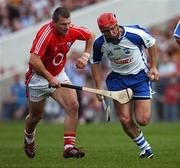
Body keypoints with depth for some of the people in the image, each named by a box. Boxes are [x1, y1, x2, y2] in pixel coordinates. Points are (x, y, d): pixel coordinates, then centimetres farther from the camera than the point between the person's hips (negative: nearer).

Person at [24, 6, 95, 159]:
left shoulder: (72, 30, -12)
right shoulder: (46, 33, -30)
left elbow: (91, 36, 9)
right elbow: (34, 60, -35)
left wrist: (85, 56, -3)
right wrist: (50, 78, -32)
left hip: (58, 75, 5)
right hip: (38, 77, -4)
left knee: (73, 105, -16)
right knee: (36, 116, 10)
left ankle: (69, 147, -15)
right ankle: (29, 139, 45)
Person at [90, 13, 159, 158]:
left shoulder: (135, 34, -24)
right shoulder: (99, 44, -14)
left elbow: (151, 43, -3)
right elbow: (95, 63, 5)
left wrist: (153, 67, -3)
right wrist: (99, 87, 0)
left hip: (140, 76, -2)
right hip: (118, 79, 2)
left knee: (142, 120, -9)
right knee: (125, 120, -9)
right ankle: (145, 148, 13)